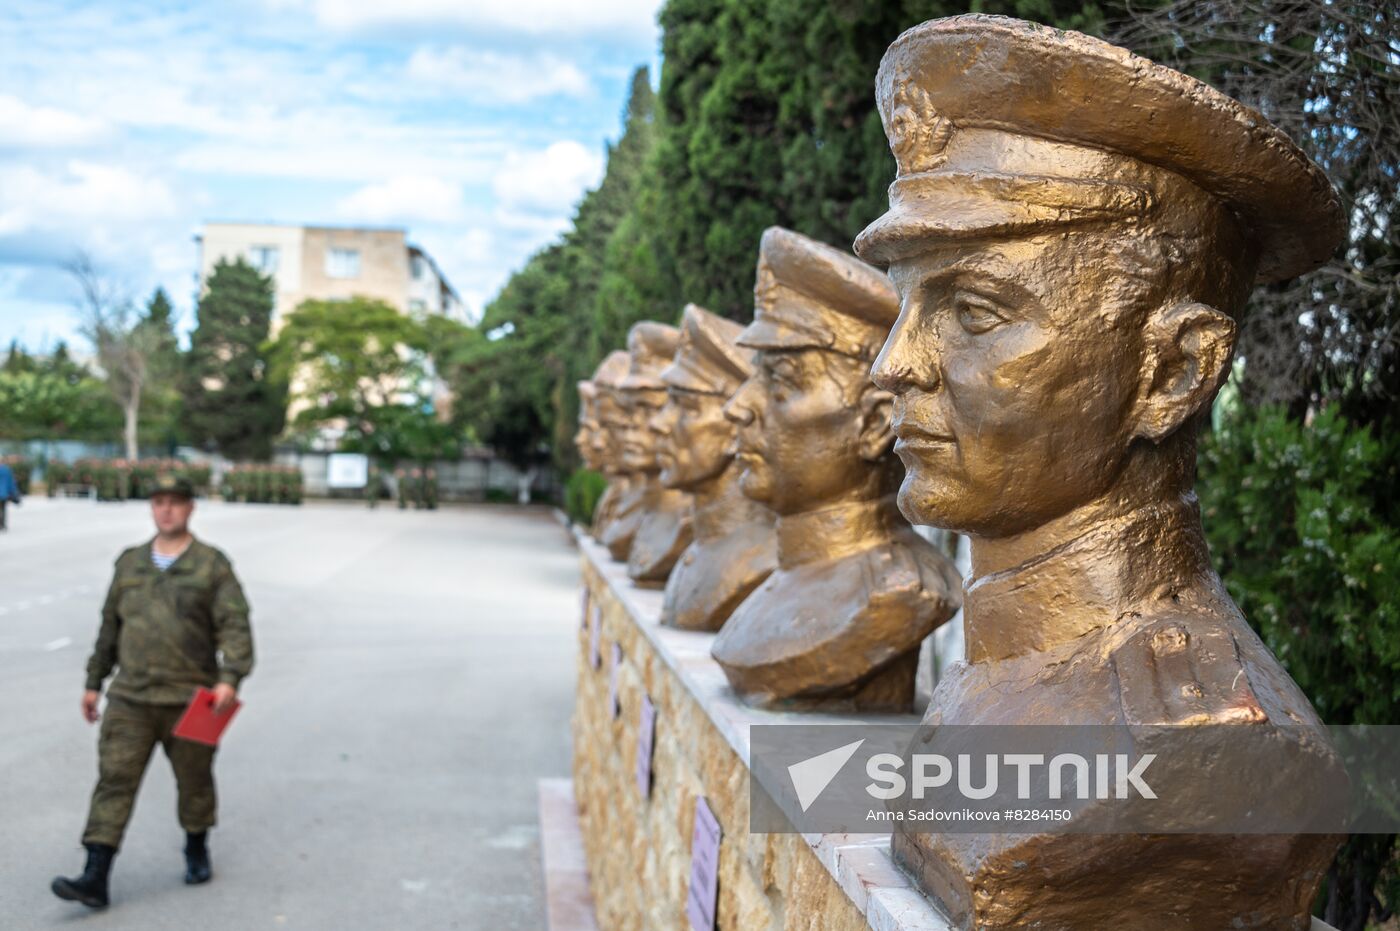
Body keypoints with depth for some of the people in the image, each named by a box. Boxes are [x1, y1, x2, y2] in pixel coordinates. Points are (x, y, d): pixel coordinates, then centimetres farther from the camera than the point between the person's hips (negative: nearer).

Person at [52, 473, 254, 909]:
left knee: (194, 780, 11)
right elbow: (110, 626, 18)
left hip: (189, 701, -3)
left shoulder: (212, 565, -3)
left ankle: (197, 850, 34)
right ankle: (95, 878, -7)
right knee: (114, 780, -5)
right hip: (129, 698, 3)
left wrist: (230, 677, -25)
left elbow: (234, 625, -11)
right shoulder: (130, 563, 11)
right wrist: (94, 681, 18)